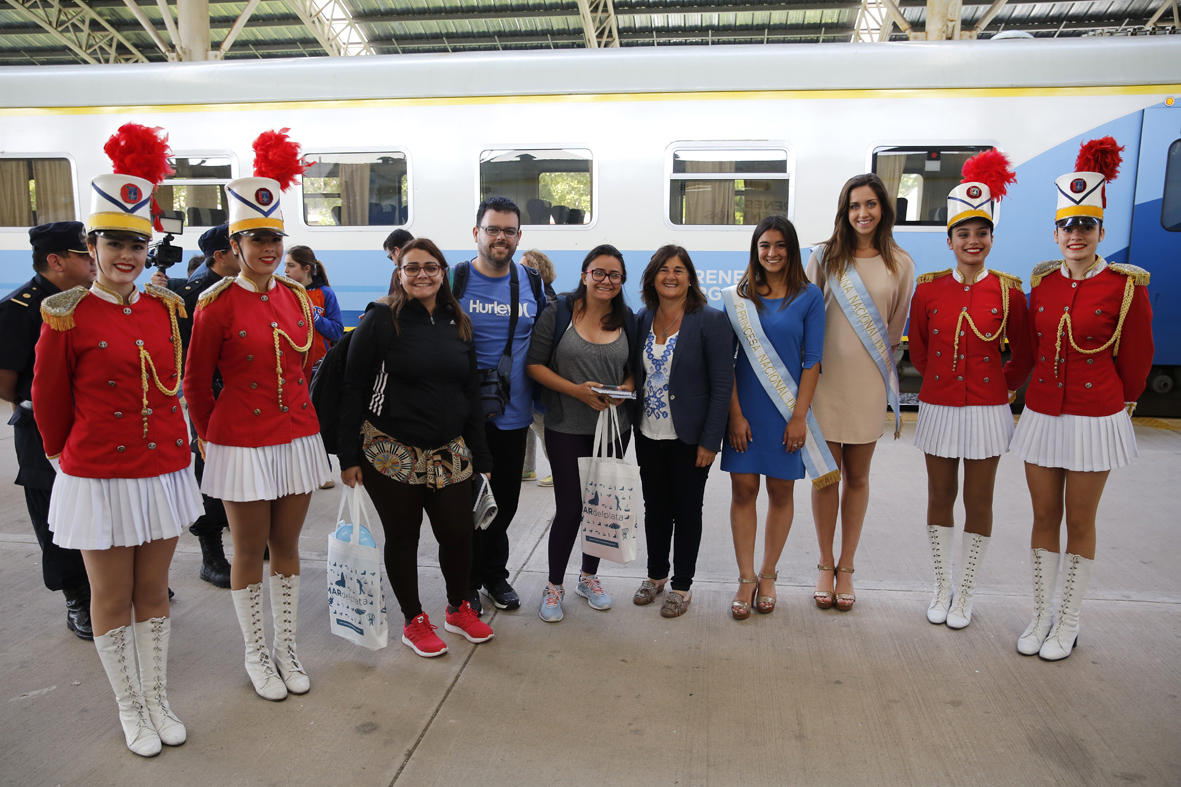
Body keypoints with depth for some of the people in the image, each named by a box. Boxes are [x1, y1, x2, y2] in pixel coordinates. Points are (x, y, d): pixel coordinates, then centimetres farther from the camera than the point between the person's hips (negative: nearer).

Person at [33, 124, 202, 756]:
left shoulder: (165, 308, 2)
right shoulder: (68, 316, -10)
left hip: (164, 470, 4)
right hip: (101, 478, -3)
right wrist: (63, 455, 12)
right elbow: (50, 401, 1)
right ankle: (130, 708, 29)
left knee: (153, 591, 16)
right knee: (111, 598, 12)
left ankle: (158, 698, 32)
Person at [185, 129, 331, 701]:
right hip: (243, 443, -4)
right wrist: (211, 437, 8)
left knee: (287, 547, 14)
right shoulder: (217, 305, -9)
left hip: (297, 437, 4)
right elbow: (196, 386, 0)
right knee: (250, 553, 9)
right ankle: (256, 655, 26)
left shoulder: (297, 296, 4)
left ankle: (287, 649, 29)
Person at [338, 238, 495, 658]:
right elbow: (353, 388, -7)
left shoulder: (457, 324, 8)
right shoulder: (380, 320, -6)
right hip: (392, 453, -4)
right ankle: (414, 620, 28)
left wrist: (480, 457, 9)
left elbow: (471, 393, 11)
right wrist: (349, 455, -11)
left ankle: (458, 609, 32)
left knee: (458, 534, 6)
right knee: (402, 537, 9)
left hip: (448, 452, 4)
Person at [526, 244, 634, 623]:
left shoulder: (627, 319, 5)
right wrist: (576, 390, -19)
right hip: (567, 429, -4)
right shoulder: (558, 313, -5)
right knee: (570, 508, -3)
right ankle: (554, 585, 19)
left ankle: (589, 576, 34)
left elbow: (636, 368, 12)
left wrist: (625, 388, -11)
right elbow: (535, 364, -7)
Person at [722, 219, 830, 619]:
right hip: (746, 407, 1)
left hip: (787, 410, -1)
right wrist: (735, 413, -6)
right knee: (743, 489, 3)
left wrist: (799, 416, -9)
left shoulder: (809, 296, -1)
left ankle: (768, 575, 25)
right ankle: (746, 579, 15)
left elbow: (812, 361, -3)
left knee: (781, 492, 8)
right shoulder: (737, 297, 3)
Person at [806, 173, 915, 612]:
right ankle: (826, 565, 22)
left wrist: (886, 375, 9)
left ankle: (846, 568, 24)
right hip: (826, 377, -1)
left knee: (858, 476, 10)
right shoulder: (825, 257, 2)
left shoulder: (900, 264, 5)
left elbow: (897, 328, 11)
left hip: (869, 382, 1)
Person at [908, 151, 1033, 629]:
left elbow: (1022, 357, 7)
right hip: (939, 407, 1)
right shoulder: (928, 290, -1)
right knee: (940, 498, 10)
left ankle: (965, 594, 23)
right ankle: (941, 587, 26)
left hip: (987, 410, -1)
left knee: (978, 502, 8)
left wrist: (1003, 389, 6)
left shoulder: (1008, 292, -4)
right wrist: (943, 381, 13)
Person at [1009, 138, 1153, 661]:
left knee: (1079, 523, 7)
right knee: (1044, 518, 11)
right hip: (1041, 414, 4)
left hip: (1095, 418, -3)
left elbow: (1136, 360, 1)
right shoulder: (1041, 283, 3)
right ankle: (1041, 616, 25)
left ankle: (1068, 624, 22)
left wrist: (1118, 403, 12)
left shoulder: (1127, 286, -9)